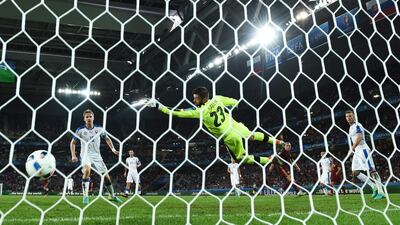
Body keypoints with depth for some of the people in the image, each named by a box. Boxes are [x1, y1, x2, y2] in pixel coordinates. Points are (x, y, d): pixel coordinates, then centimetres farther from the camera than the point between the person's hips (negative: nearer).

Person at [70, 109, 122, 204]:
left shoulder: (99, 129, 1)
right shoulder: (80, 130, -4)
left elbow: (107, 139, 14)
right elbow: (73, 142, 7)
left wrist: (112, 148, 0)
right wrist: (73, 155, -4)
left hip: (97, 156, 3)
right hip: (85, 155, -3)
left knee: (106, 176, 3)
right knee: (87, 170, -34)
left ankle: (112, 196, 24)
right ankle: (85, 196, -27)